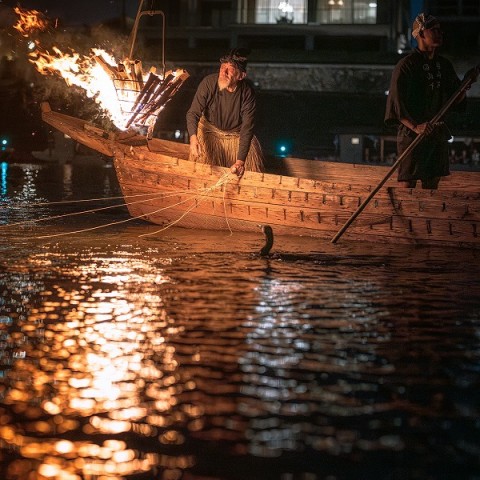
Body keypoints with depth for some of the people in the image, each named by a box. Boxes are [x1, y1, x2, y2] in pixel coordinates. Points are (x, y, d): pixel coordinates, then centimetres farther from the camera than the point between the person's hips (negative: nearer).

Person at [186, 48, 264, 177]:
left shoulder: (247, 91, -23)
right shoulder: (209, 83, -26)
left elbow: (247, 128, -22)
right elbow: (193, 113, -27)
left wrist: (240, 161, -29)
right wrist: (193, 138, -48)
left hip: (237, 134, 1)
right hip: (210, 130, -1)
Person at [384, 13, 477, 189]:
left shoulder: (444, 65, 12)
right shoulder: (406, 65, -9)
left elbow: (457, 100, 16)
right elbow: (396, 104, -15)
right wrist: (415, 127, -27)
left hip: (438, 134, 6)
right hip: (411, 135, -6)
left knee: (432, 185, 9)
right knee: (408, 185, -7)